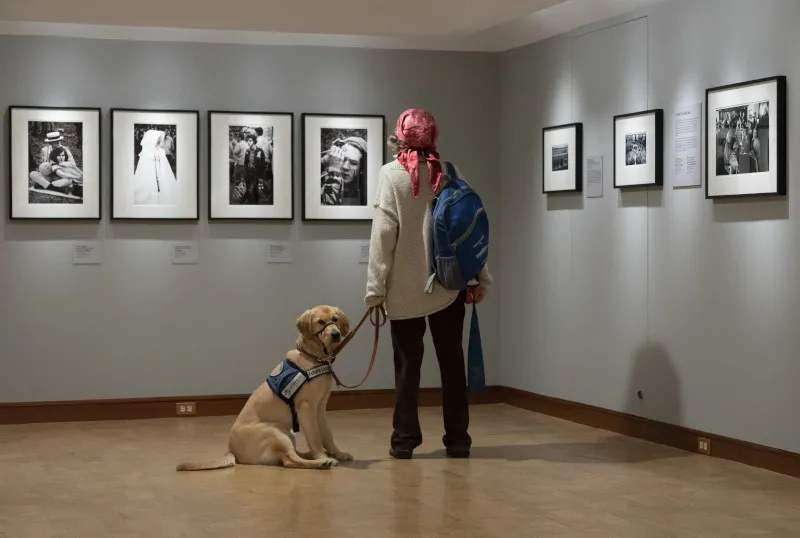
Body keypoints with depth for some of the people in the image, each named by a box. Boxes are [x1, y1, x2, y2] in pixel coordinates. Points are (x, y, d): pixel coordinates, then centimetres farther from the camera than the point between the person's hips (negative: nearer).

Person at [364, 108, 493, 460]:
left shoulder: (391, 174, -5)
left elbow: (384, 234, -9)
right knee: (452, 363, 9)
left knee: (408, 365, 6)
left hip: (405, 286, -2)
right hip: (448, 283, 2)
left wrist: (376, 287, -7)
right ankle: (457, 440, 12)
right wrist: (481, 277, 6)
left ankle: (405, 440, 8)